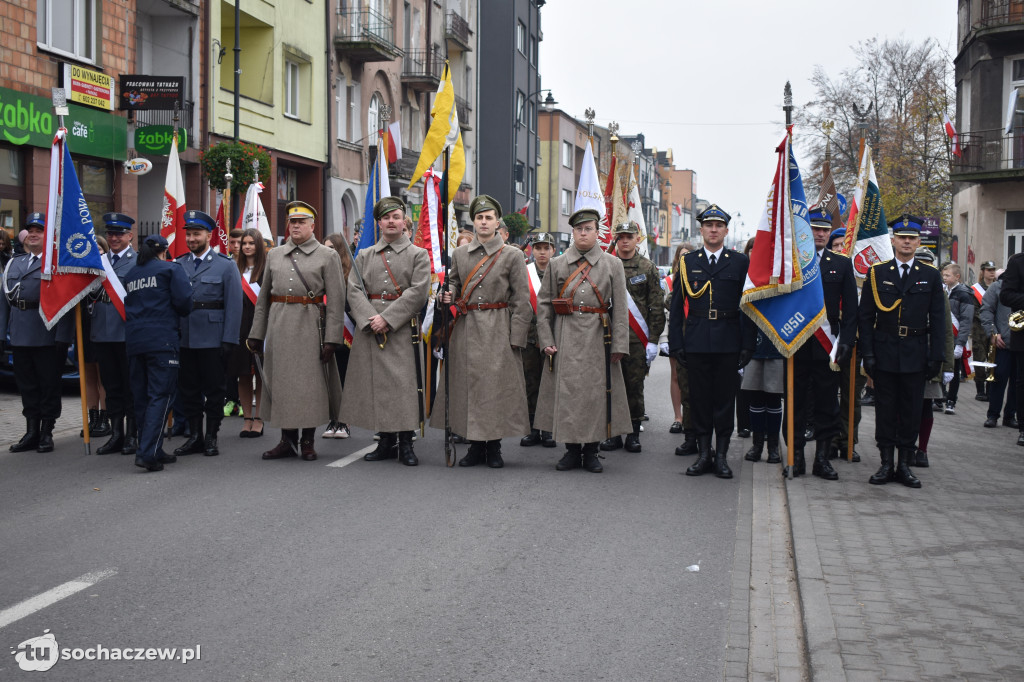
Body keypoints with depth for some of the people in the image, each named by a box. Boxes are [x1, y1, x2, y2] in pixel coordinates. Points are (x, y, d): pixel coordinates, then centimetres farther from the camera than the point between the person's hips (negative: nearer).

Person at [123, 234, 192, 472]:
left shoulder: (130, 274, 17)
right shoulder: (170, 269, 0)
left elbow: (128, 307, 18)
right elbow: (184, 302, -8)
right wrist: (178, 315, 12)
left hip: (134, 342, 6)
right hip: (162, 340, -6)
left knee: (141, 398, 11)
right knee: (159, 396, -7)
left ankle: (154, 451, 17)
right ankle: (147, 452, -18)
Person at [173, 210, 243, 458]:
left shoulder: (226, 265, 0)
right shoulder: (178, 265, 11)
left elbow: (234, 305, -4)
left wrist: (229, 340, -11)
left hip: (213, 340, -4)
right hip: (184, 339, 4)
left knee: (214, 389, 2)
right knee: (188, 389, 8)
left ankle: (211, 438, 13)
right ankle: (194, 437, 17)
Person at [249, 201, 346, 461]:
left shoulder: (328, 256, 2)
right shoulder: (274, 255, 14)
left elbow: (336, 301, -4)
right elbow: (263, 297, 15)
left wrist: (332, 339, -12)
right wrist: (256, 334, 10)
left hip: (310, 326, -4)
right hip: (279, 325, 4)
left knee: (310, 383, 0)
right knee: (281, 381, 5)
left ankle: (307, 441, 10)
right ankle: (287, 440, 14)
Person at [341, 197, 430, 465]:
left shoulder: (419, 255, 4)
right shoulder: (364, 256, 13)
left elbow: (418, 292, -7)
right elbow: (354, 290, 4)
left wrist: (387, 318, -14)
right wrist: (370, 320, -12)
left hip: (403, 329, -3)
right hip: (369, 330, 3)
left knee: (404, 383, -5)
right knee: (376, 382, 4)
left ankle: (406, 444, 2)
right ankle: (386, 441, 14)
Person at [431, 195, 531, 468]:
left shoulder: (512, 255, 0)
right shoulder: (459, 254, 9)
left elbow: (521, 300, -2)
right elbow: (453, 283, 20)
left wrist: (516, 338, -9)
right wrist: (448, 295, -6)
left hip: (498, 330, -3)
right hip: (466, 329, 3)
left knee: (497, 386, -2)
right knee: (467, 385, 4)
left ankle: (494, 448, 10)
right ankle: (475, 446, 15)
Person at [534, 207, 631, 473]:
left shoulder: (613, 265, 5)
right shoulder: (556, 265, 7)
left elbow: (620, 308, 2)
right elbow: (543, 304, 7)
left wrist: (619, 345, -5)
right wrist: (546, 340, -2)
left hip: (598, 340, 0)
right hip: (566, 340, 1)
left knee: (596, 391, 1)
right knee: (566, 392, 0)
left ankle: (591, 451, 13)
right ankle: (572, 450, 12)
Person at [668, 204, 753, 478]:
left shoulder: (740, 262, 6)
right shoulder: (688, 262, 9)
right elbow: (677, 307, 8)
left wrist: (748, 344, -3)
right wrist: (676, 344, 1)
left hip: (728, 343, -1)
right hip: (696, 342, 1)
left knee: (725, 399, 2)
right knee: (700, 398, 5)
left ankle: (721, 456, 10)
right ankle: (704, 454, 13)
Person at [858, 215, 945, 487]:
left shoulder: (931, 276, 6)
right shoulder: (876, 273, 4)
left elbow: (938, 320, 5)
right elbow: (865, 316, 3)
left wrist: (936, 357, -1)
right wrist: (867, 353, -5)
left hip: (916, 356, 1)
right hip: (885, 354, 0)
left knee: (911, 411, 4)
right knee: (885, 410, 3)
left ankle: (904, 465, 12)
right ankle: (886, 463, 11)